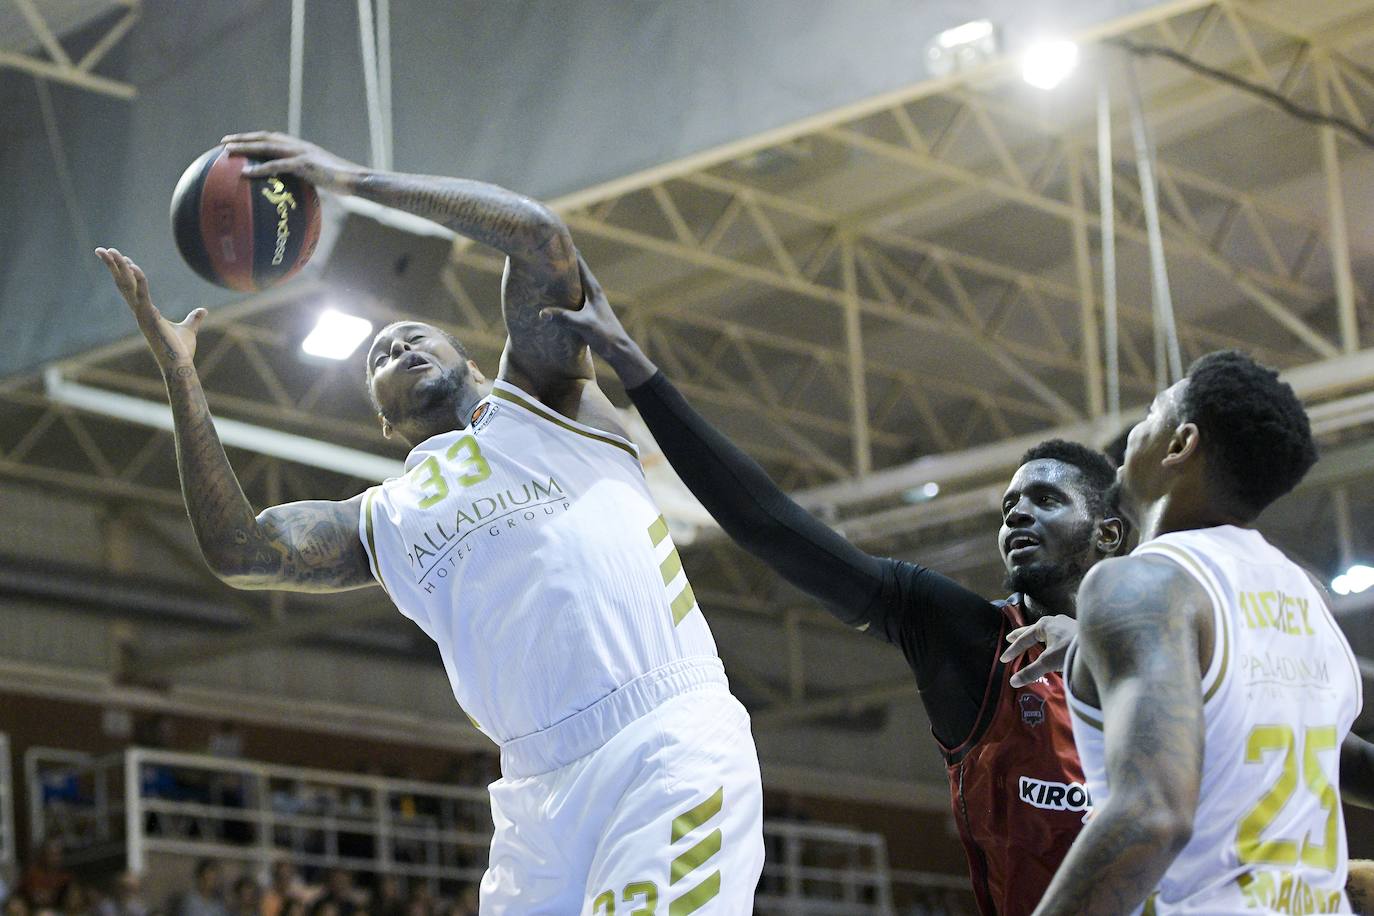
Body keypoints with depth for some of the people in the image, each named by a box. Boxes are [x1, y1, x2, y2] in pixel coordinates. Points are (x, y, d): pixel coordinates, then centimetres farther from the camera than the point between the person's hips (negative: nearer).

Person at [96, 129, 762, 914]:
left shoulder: (536, 399, 14)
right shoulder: (383, 523, 23)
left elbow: (540, 236, 0)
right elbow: (239, 549, 6)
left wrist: (354, 180, 5)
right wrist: (179, 371, 6)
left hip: (671, 741, -5)